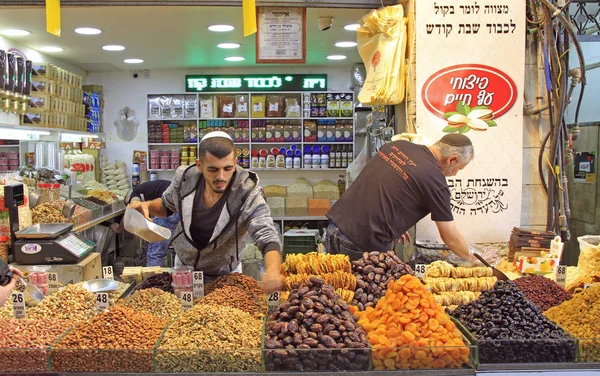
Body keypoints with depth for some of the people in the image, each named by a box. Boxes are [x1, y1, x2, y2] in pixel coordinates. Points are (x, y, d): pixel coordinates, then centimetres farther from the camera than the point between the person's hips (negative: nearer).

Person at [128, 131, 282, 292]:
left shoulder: (247, 194, -30)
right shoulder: (185, 178, -18)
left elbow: (267, 237, -41)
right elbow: (167, 205, 4)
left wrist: (273, 271, -61)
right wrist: (147, 206, -17)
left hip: (224, 276, -3)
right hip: (183, 265, 4)